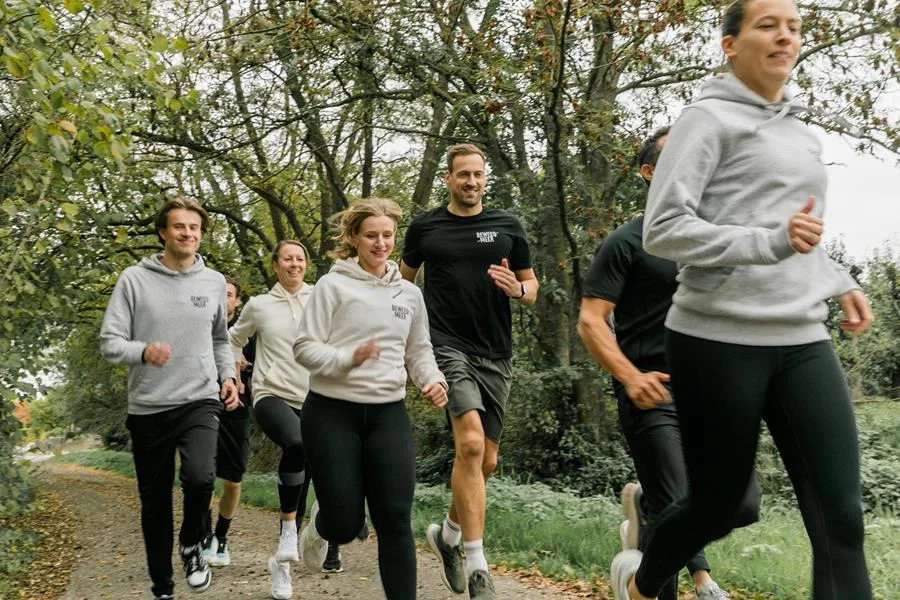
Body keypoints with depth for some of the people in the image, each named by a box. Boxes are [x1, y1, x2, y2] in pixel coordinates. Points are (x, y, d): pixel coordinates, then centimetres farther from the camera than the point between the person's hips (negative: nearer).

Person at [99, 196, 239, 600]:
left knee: (200, 476, -24)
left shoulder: (214, 282, 6)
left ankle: (191, 543, 7)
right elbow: (109, 343, -6)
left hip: (200, 401, 1)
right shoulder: (134, 279, -2)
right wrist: (143, 351, -26)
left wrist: (227, 376, 5)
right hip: (148, 407, 0)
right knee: (154, 502, 8)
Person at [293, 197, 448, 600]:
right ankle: (319, 525, 38)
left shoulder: (409, 293, 10)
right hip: (333, 413, -3)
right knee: (345, 524, 1)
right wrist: (348, 358, -24)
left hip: (388, 414, 3)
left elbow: (419, 351, 15)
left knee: (395, 521, -3)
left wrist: (433, 379, -6)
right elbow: (304, 347, -7)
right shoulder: (333, 285, -4)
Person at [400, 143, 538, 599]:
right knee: (470, 443, -21)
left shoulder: (507, 226, 7)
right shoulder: (425, 228, 4)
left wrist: (517, 288, -11)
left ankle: (448, 533, 35)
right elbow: (403, 280, 19)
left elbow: (532, 286, 12)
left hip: (496, 354, 3)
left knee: (486, 460, 8)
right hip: (448, 347, -3)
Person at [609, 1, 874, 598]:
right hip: (719, 341, -6)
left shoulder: (804, 135, 19)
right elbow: (662, 229, -13)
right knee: (717, 505, 7)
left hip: (803, 341, 6)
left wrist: (840, 281, 17)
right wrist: (772, 242, -23)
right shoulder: (710, 119, -4)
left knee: (840, 517, -5)